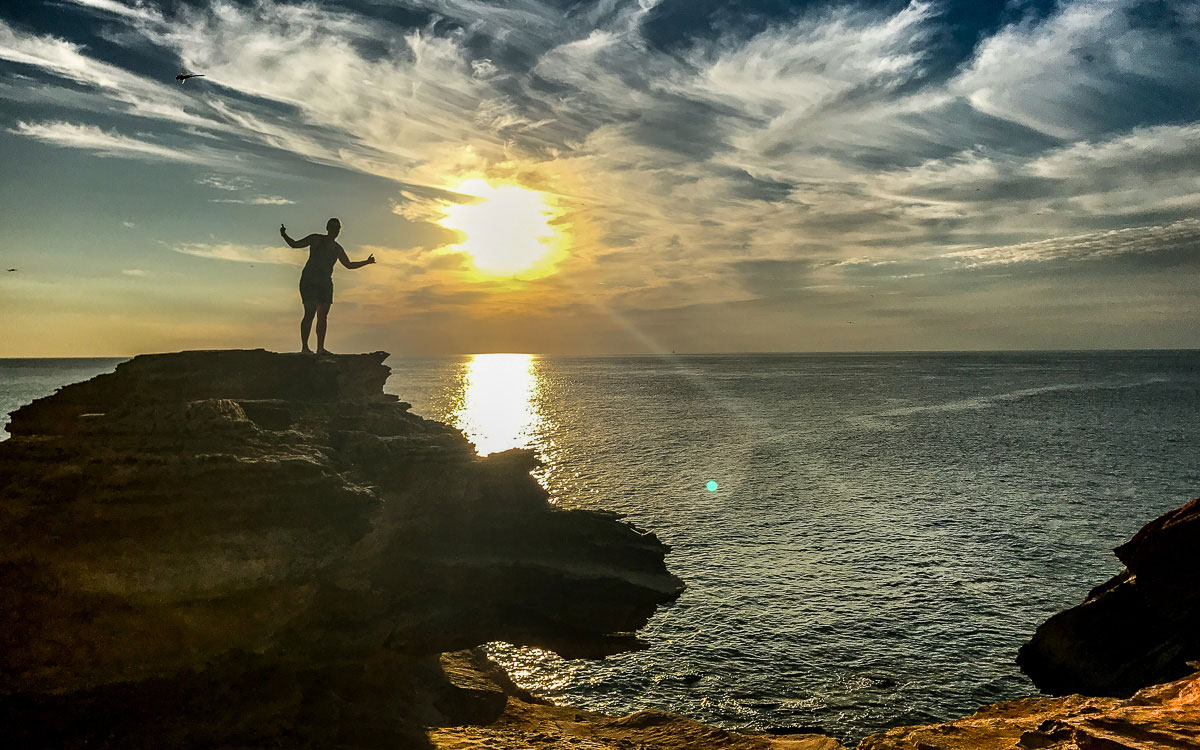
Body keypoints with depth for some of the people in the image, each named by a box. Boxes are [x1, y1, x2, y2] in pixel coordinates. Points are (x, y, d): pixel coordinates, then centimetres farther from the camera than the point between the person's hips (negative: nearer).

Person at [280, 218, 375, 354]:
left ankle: (320, 348, 2)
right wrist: (284, 236, -13)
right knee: (310, 313, -14)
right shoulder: (316, 239, 5)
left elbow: (349, 264, 29)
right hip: (309, 281, -6)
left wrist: (366, 262, 30)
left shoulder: (337, 249, 19)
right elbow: (295, 244, 4)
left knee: (323, 315, 0)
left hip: (326, 283, 6)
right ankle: (305, 347, -14)